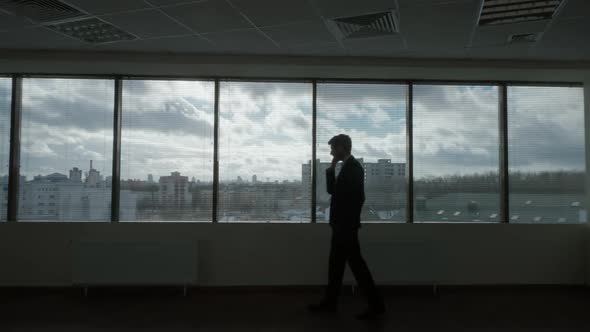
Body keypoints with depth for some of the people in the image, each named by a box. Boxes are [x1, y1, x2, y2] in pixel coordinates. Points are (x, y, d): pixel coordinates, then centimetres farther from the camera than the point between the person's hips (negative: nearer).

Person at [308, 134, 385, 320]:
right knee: (335, 264, 14)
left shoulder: (353, 167, -15)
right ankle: (329, 302, 23)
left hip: (346, 226, -10)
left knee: (356, 263, -4)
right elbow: (332, 190, 13)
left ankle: (376, 304, 4)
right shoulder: (348, 166, 14)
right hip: (342, 225, 10)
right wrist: (331, 168, 4)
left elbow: (356, 197, -21)